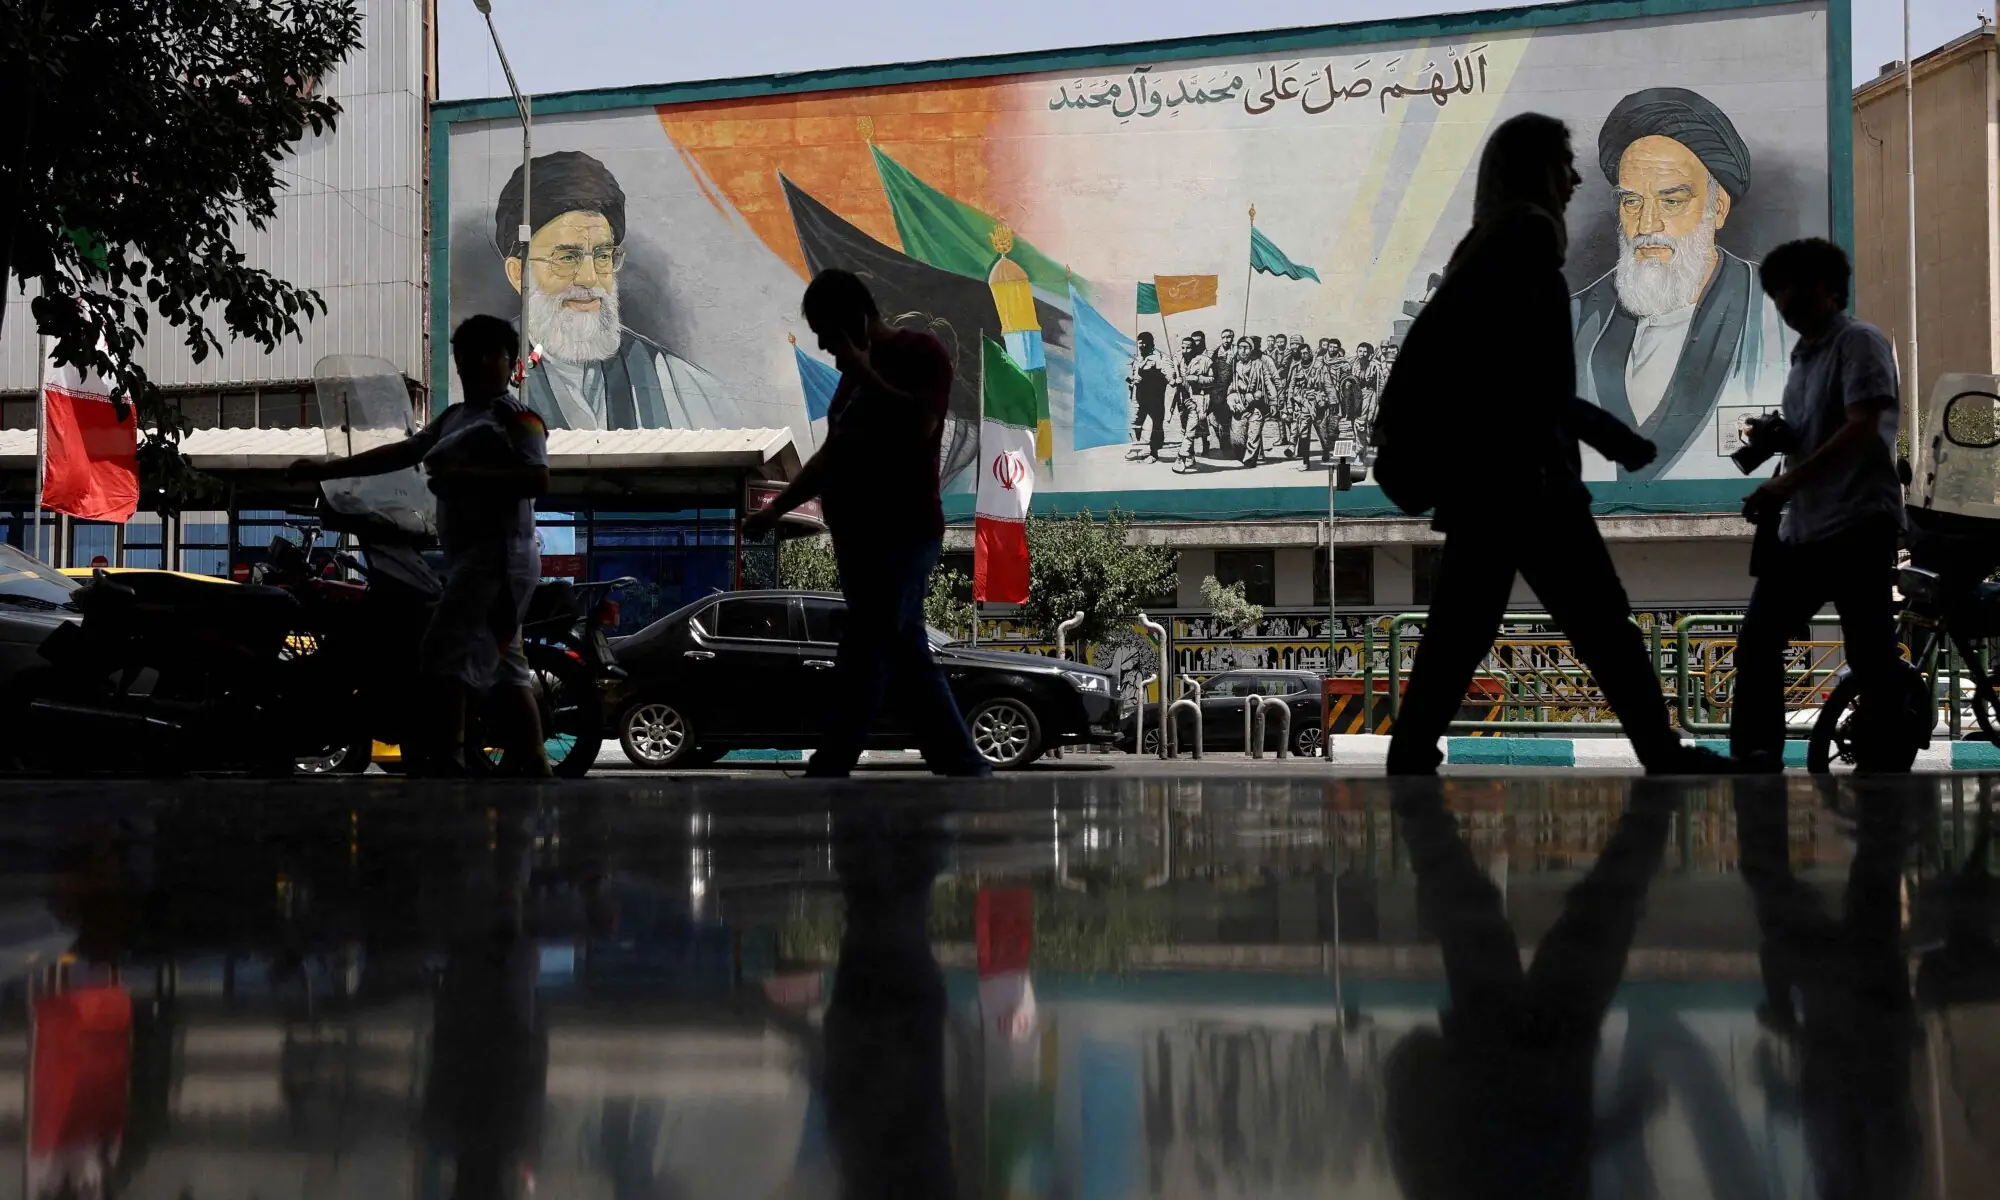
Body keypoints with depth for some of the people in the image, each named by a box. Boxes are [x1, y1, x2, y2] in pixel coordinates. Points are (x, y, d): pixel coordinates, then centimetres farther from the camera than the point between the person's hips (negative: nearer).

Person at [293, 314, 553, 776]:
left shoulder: (516, 417, -6)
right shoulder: (454, 417, 21)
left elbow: (538, 480, -18)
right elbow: (399, 453, 20)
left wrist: (467, 476, -22)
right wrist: (326, 469, 15)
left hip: (497, 555, -9)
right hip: (471, 557, 9)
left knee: (447, 653, -15)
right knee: (505, 666, 8)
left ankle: (445, 761, -16)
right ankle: (534, 768, 9)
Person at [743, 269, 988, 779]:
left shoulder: (921, 352, -8)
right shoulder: (858, 371, 18)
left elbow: (919, 427, -24)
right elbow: (833, 454, 22)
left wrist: (865, 374, -17)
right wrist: (776, 508, 15)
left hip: (902, 538, -9)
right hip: (862, 537, 9)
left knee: (862, 667, -9)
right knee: (907, 660, 9)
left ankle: (823, 780, -9)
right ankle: (964, 769, 14)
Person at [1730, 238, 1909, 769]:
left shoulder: (1860, 342, -6)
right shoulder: (1804, 355, 20)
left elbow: (1863, 431, -18)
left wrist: (1786, 484, -20)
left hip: (1857, 526, -9)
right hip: (1803, 528, 9)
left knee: (1872, 656, -5)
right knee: (1757, 642, 5)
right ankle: (1753, 760, 10)